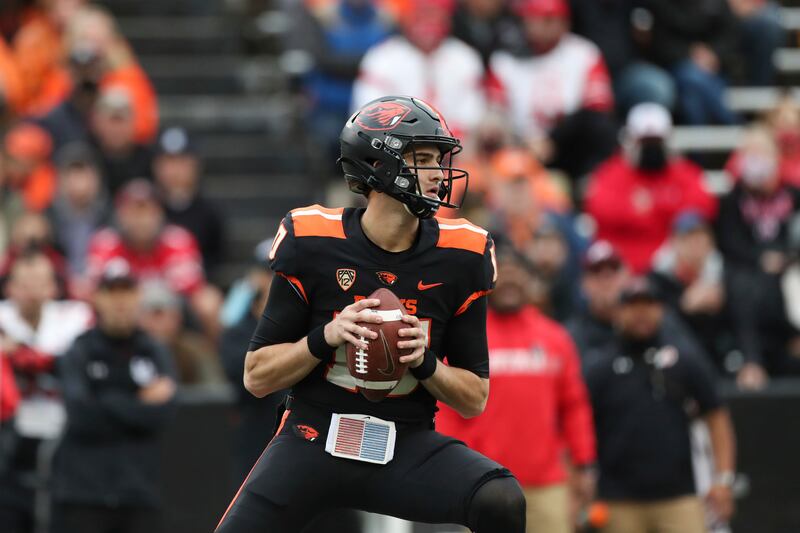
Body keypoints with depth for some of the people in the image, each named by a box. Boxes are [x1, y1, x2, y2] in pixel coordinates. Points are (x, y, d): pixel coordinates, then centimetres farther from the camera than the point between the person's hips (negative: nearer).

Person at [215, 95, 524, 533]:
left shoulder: (458, 258, -1)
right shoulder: (313, 245, -7)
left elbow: (475, 398, 6)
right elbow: (256, 377, -1)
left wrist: (425, 362, -14)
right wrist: (326, 337, -18)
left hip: (407, 447, 1)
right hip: (314, 442, -1)